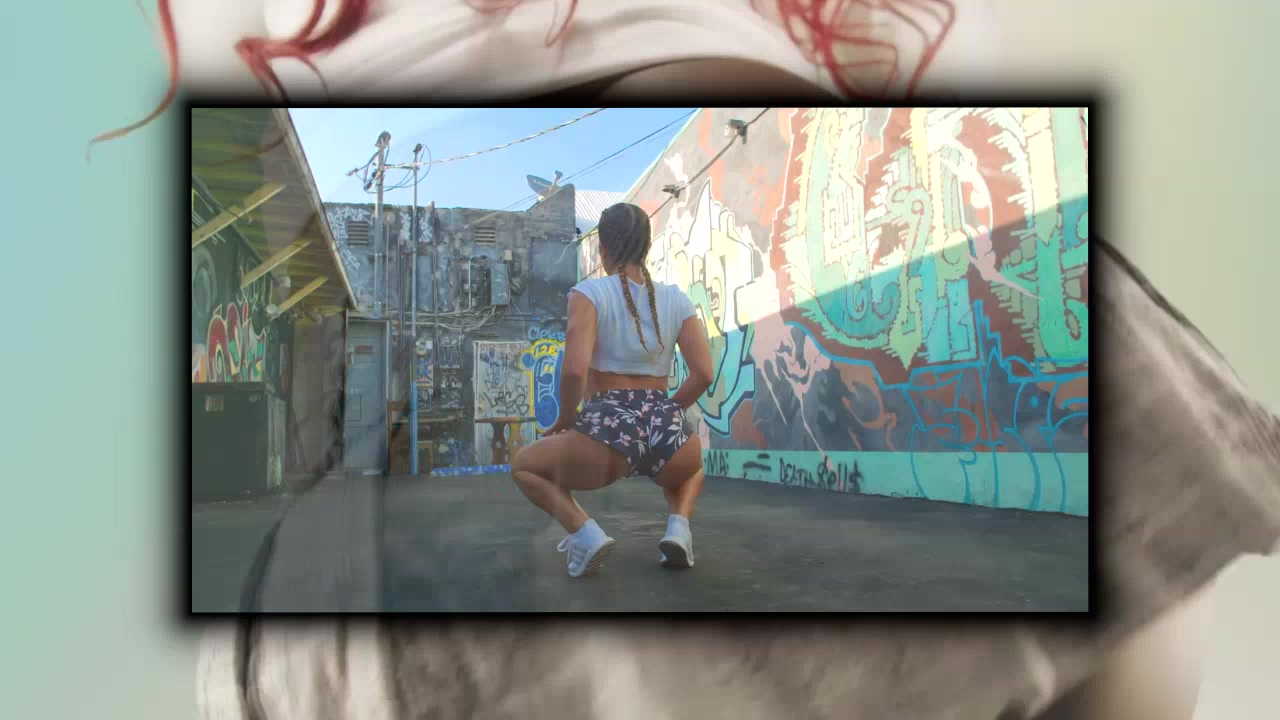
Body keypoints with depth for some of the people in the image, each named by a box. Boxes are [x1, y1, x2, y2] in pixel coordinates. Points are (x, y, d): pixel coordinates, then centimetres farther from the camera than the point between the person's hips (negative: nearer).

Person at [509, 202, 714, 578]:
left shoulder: (589, 292, -1)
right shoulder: (676, 298, 11)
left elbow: (575, 368, -14)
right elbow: (703, 374, 4)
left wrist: (567, 418, 5)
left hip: (609, 437, -3)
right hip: (671, 437, 4)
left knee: (524, 465, 27)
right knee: (689, 468, 42)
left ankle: (585, 533, 0)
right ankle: (678, 528, 8)